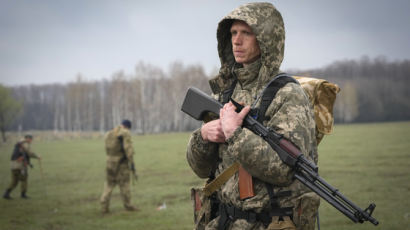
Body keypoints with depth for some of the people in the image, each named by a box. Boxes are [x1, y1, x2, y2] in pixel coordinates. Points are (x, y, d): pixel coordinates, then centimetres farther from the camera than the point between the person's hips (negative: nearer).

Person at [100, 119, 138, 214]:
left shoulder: (108, 134, 11)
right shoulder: (125, 133, -9)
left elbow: (107, 149, 11)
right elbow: (128, 148, -17)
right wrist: (131, 162, -18)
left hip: (110, 161, 5)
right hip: (122, 162, -5)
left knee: (109, 184, 9)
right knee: (124, 183, 2)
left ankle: (104, 207, 3)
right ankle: (128, 205, 8)